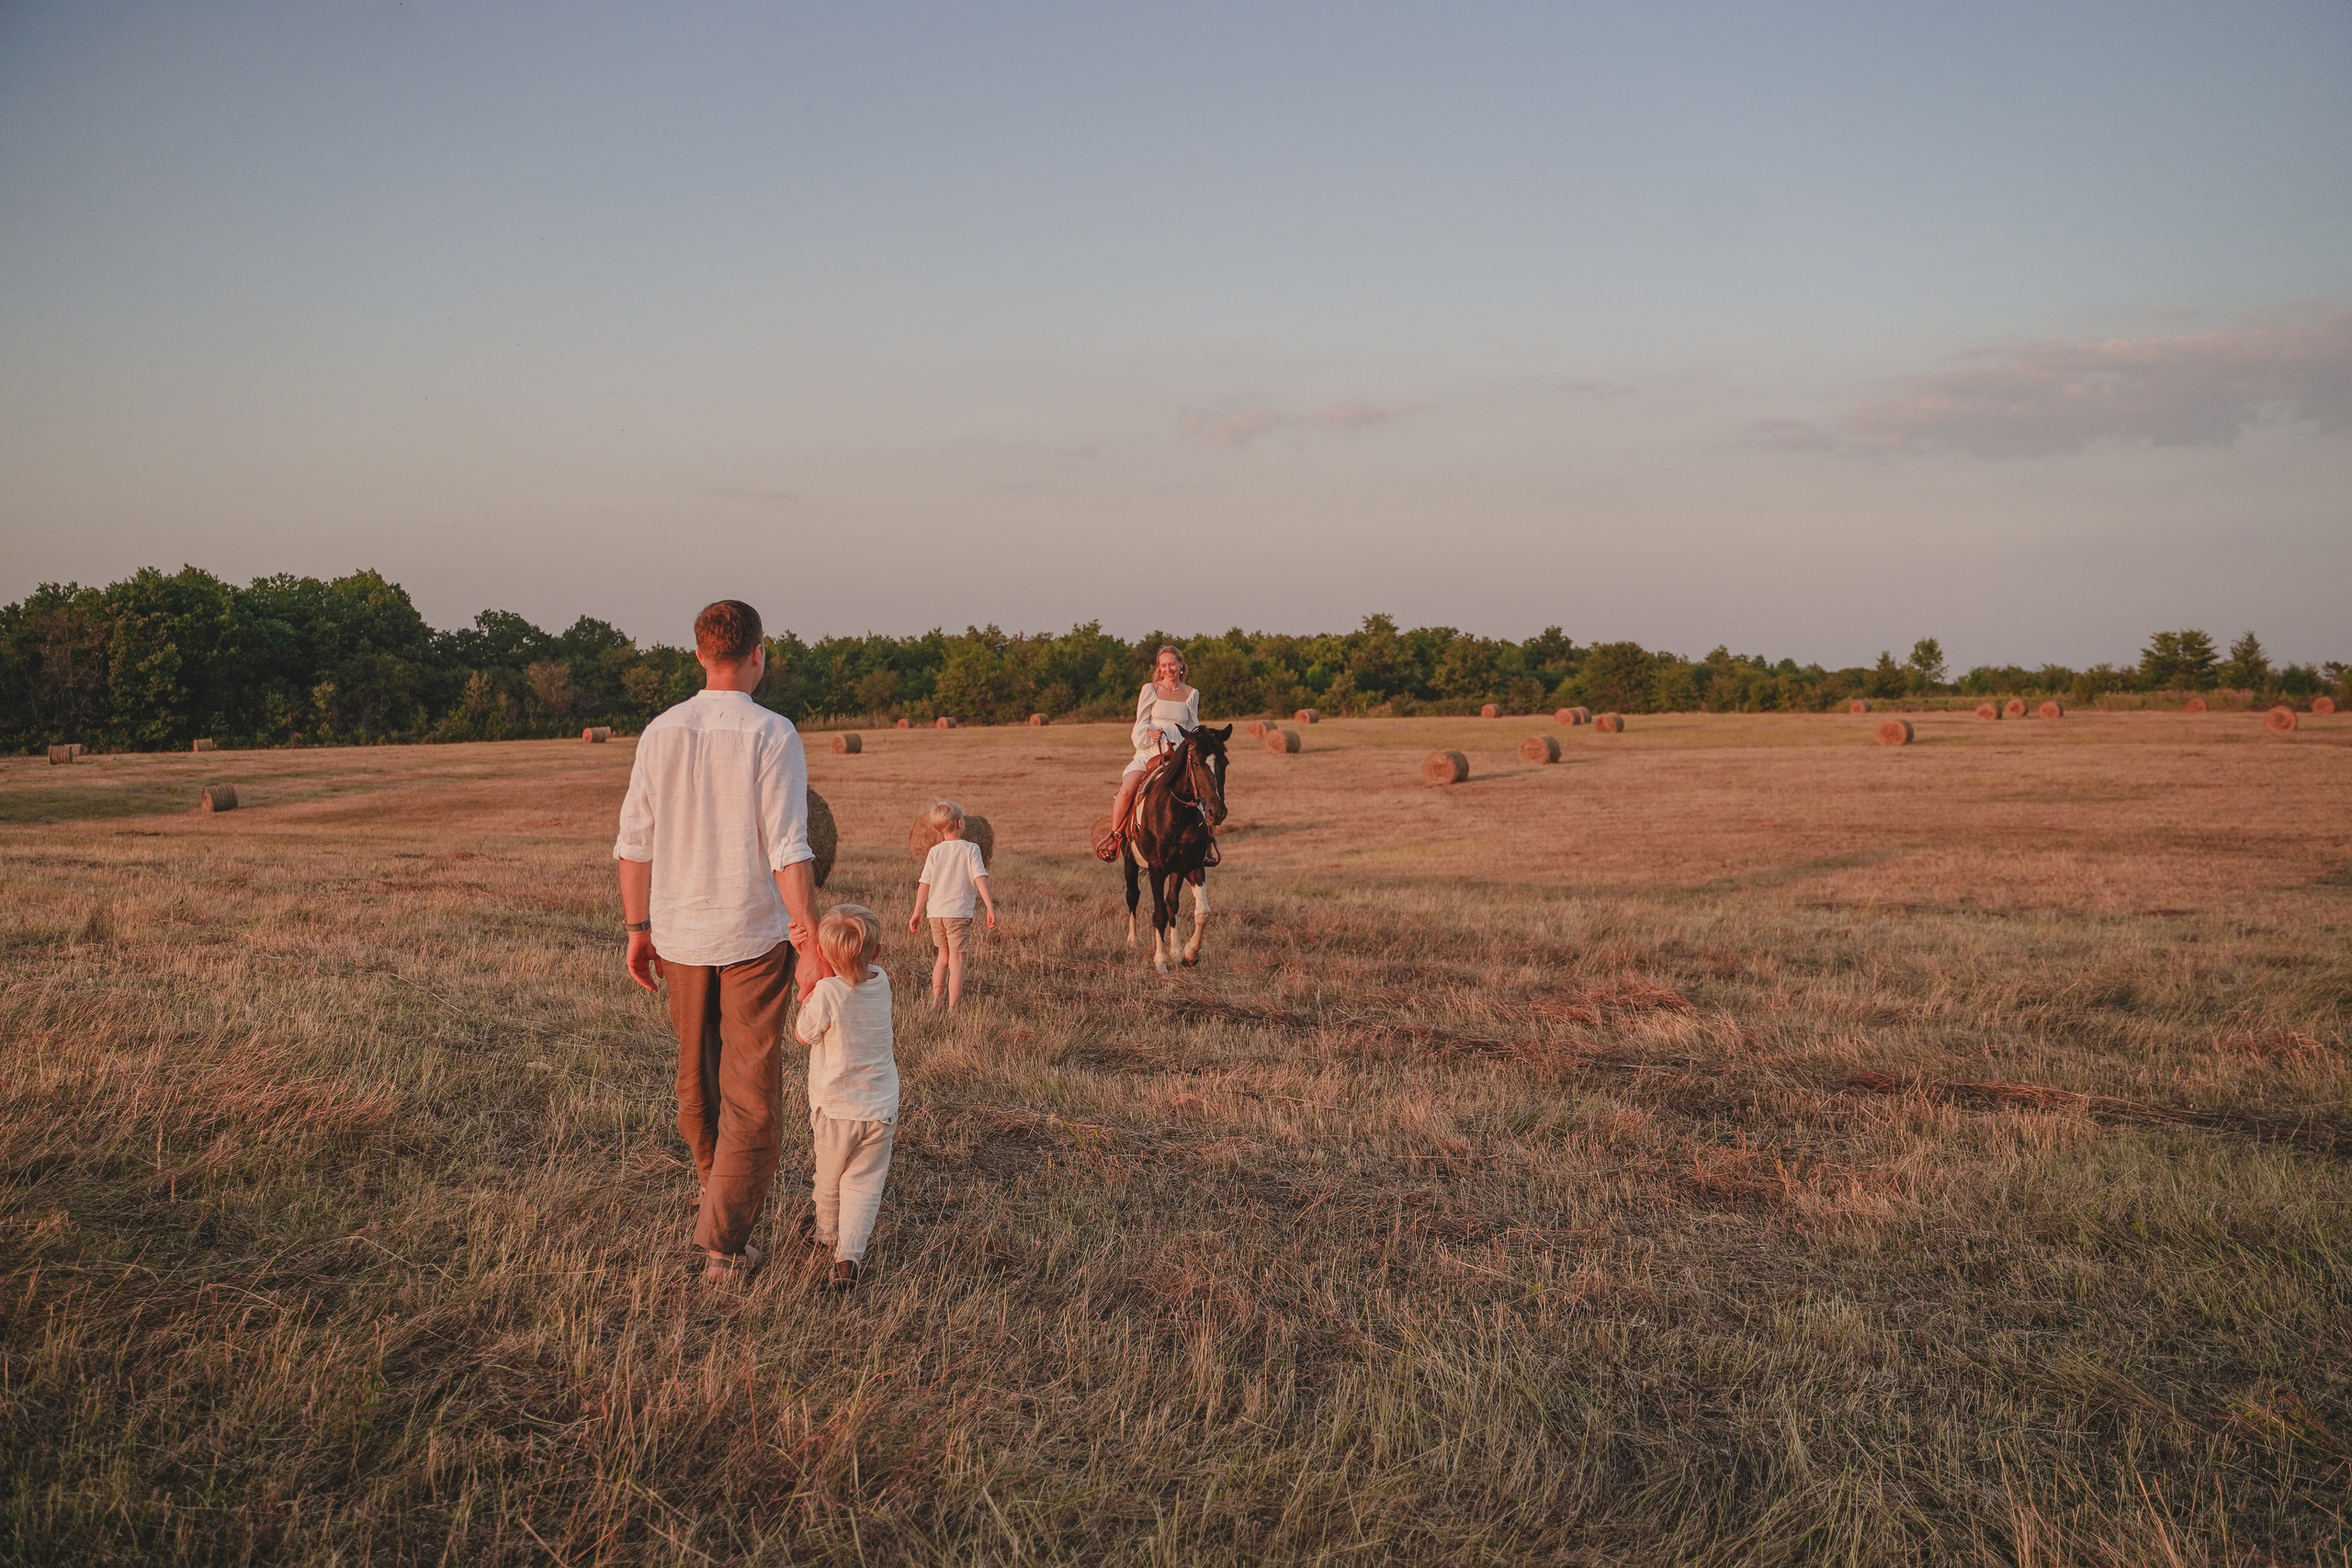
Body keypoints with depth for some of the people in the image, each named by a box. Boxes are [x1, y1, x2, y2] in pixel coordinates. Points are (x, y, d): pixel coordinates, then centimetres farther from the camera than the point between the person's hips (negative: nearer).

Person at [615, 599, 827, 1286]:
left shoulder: (661, 732, 0)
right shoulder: (772, 734, -13)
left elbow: (634, 842, 4)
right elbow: (788, 850, -18)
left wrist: (639, 929, 14)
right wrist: (809, 943, -14)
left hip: (680, 934, 5)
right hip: (755, 936, -5)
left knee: (697, 1076, 23)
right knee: (752, 1093, 4)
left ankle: (712, 1187, 45)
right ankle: (724, 1242, 4)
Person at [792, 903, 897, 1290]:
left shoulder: (827, 992, -20)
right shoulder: (881, 983, -4)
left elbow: (803, 1034, -5)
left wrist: (807, 993, 1)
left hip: (836, 1109, -3)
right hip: (881, 1109, 3)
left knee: (829, 1179, 20)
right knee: (864, 1184, 6)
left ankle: (826, 1234, 42)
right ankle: (849, 1257, -7)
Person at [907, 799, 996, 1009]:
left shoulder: (934, 852, 5)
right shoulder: (970, 849, -4)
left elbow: (925, 883, 2)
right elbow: (980, 879, -12)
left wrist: (917, 912, 8)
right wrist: (990, 907, -12)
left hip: (935, 912, 4)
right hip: (958, 913, -4)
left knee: (943, 955, 22)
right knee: (956, 958, -3)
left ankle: (934, 1000, 23)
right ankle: (952, 1008, -8)